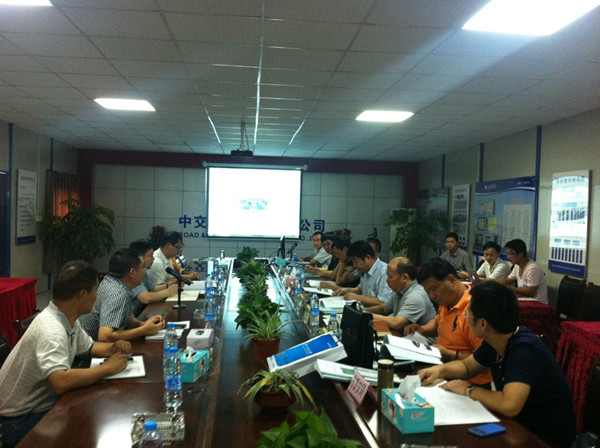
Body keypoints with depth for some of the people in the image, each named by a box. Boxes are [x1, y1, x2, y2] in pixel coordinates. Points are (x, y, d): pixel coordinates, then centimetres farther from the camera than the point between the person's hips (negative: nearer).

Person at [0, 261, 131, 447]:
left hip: (43, 403, 8)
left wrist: (112, 348, -5)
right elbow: (61, 382, -42)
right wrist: (108, 367, -29)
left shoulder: (67, 320, -1)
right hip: (19, 420, -8)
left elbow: (89, 347, 17)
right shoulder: (51, 329, -30)